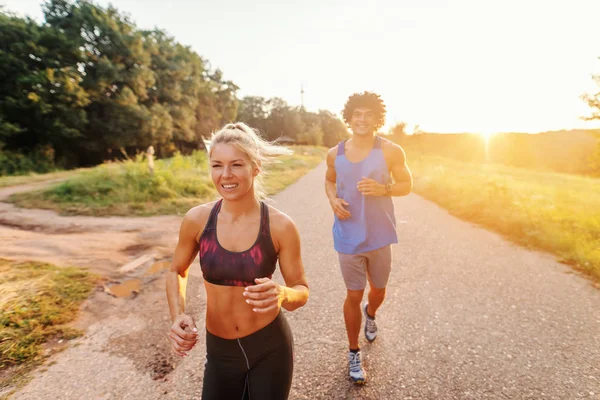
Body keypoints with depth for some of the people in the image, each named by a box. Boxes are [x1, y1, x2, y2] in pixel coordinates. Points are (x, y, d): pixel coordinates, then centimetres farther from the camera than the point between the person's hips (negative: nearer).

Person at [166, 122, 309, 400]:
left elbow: (301, 291, -9)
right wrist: (178, 316, -11)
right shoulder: (197, 219, -13)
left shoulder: (280, 226, -18)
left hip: (271, 347, -1)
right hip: (219, 350, 2)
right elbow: (177, 271, 5)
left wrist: (282, 294, -30)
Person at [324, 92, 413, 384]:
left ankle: (370, 315, 57)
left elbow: (407, 184, -2)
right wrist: (333, 200, -7)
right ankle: (354, 353, 27)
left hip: (380, 236, 0)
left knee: (378, 291, 20)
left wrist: (382, 188, -23)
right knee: (354, 295, 6)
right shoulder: (335, 153, -2)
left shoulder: (390, 151, -8)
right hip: (348, 238, 0)